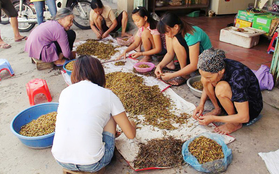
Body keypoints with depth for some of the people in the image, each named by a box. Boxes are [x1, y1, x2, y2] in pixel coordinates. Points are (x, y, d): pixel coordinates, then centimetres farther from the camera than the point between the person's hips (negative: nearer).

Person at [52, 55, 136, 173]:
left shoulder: (65, 92, 8)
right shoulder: (107, 95, -4)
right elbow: (131, 135, 0)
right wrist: (132, 124, 28)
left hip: (61, 160, 4)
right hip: (91, 164, -4)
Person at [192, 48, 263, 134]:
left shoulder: (237, 79, -37)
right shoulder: (217, 66, -19)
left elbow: (244, 118, -31)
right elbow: (206, 84, 5)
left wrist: (213, 119, -26)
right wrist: (201, 104, -7)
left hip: (250, 107, -6)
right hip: (233, 96, 6)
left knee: (221, 88, -34)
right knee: (204, 79, -13)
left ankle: (235, 124, -13)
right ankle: (218, 109, 3)